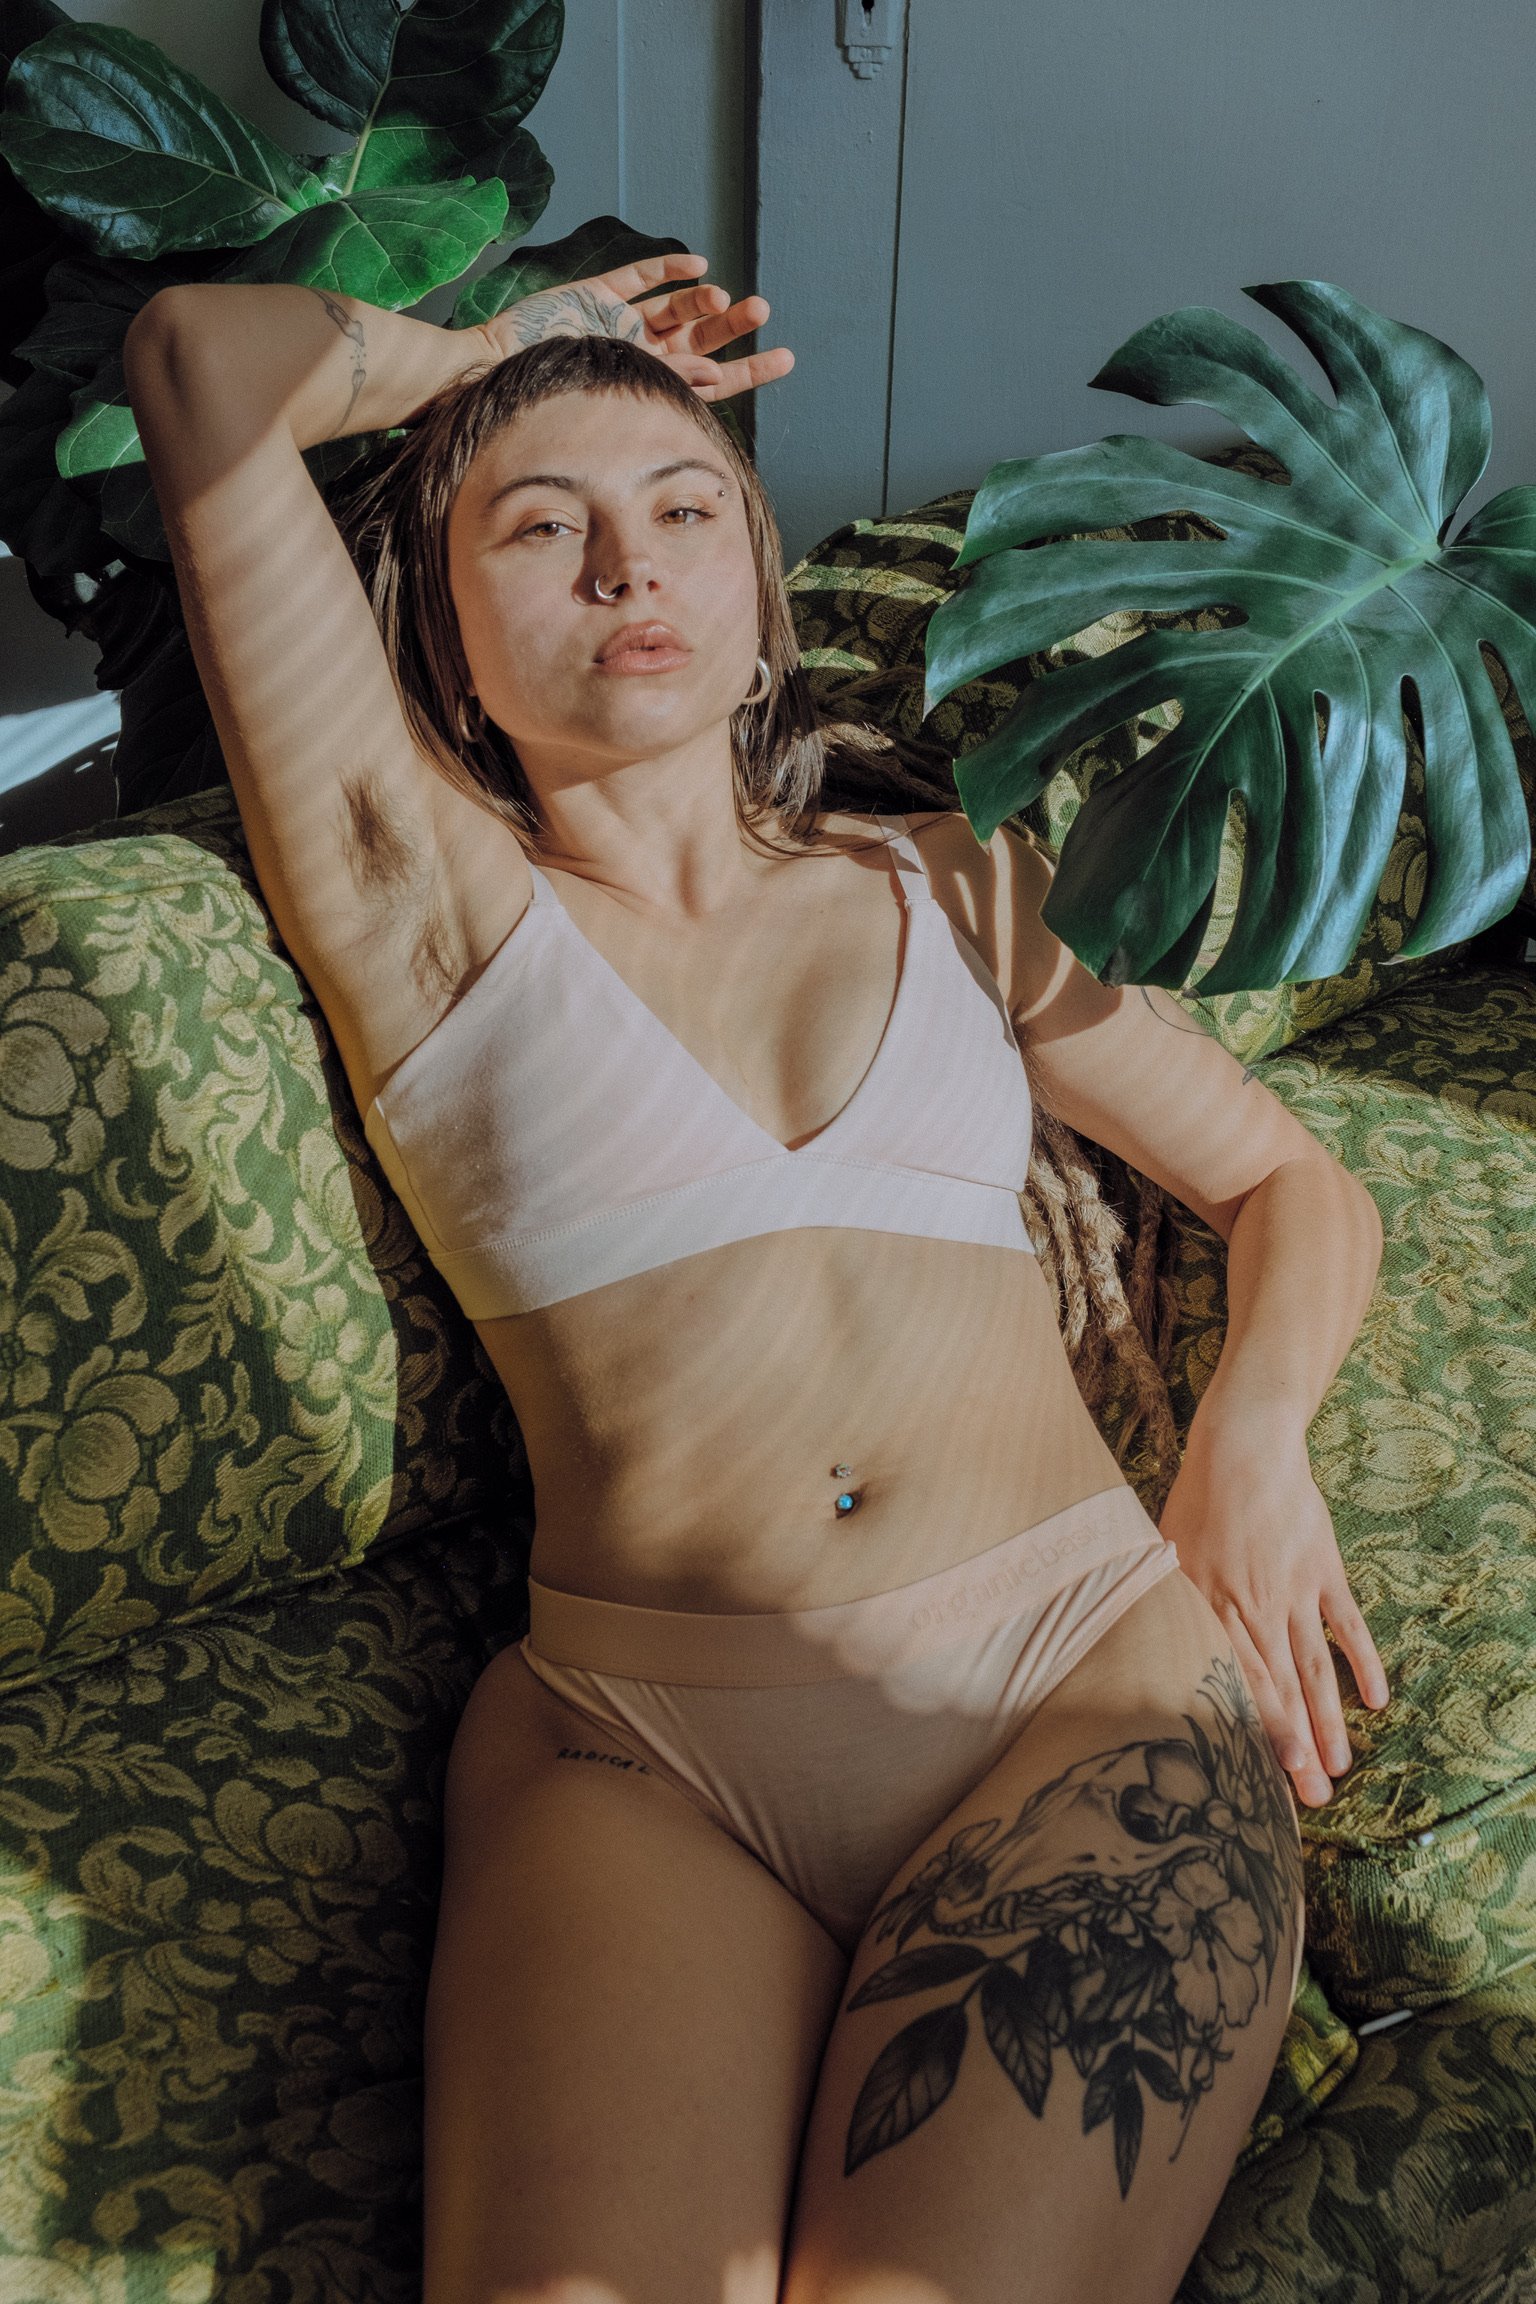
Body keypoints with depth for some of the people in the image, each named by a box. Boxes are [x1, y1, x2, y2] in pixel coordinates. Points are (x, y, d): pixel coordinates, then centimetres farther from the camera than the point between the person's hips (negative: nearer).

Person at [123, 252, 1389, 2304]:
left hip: (1089, 1677, 2)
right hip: (636, 1752, -1)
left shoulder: (947, 884, 21)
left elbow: (1299, 1186, 24)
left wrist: (1257, 1429, 3)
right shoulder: (427, 901, 12)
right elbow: (202, 354, 7)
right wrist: (504, 347, 24)